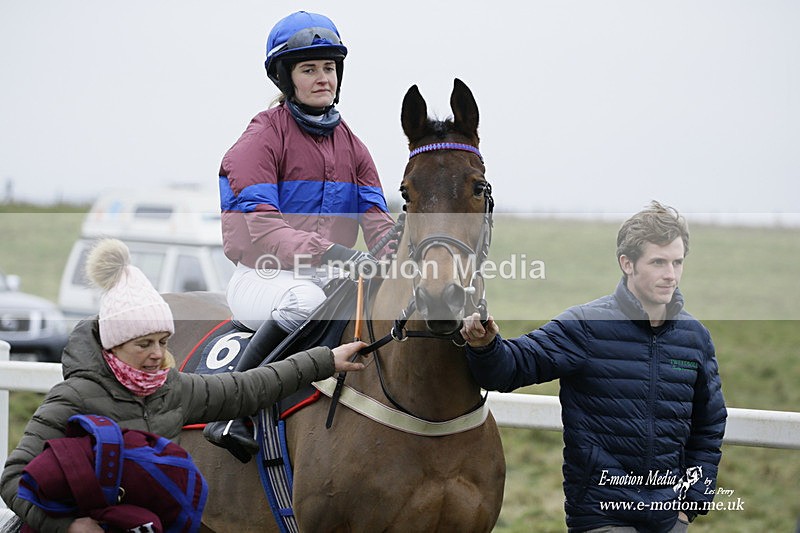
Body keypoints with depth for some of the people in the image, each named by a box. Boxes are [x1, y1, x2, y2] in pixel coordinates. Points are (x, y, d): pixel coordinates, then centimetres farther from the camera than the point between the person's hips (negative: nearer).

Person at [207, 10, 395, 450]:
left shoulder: (351, 146, 15)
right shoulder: (263, 137, -5)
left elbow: (377, 222, 4)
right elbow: (261, 227, -19)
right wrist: (327, 252, -34)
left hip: (327, 279, 6)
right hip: (262, 278, -6)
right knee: (304, 299, -39)